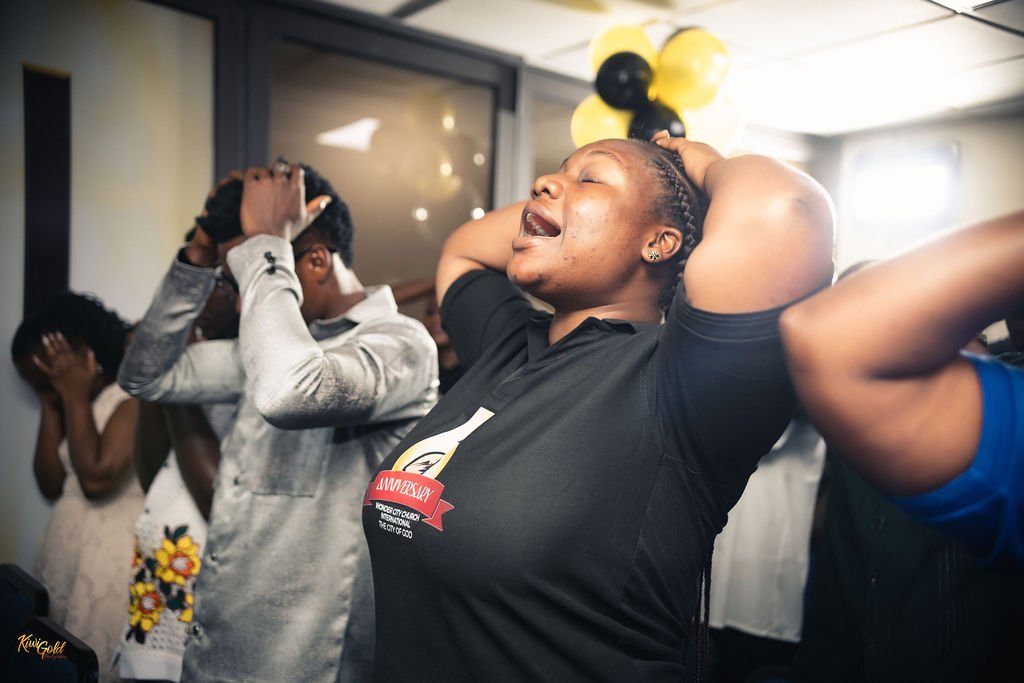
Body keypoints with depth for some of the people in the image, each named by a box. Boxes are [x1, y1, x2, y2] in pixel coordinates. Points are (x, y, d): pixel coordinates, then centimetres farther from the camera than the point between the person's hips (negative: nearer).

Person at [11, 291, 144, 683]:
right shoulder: (74, 405, 13)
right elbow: (52, 485, 9)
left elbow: (96, 479, -23)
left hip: (109, 564, -8)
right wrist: (50, 405, 4)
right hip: (63, 560, 8)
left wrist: (75, 398, -13)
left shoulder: (137, 396, -14)